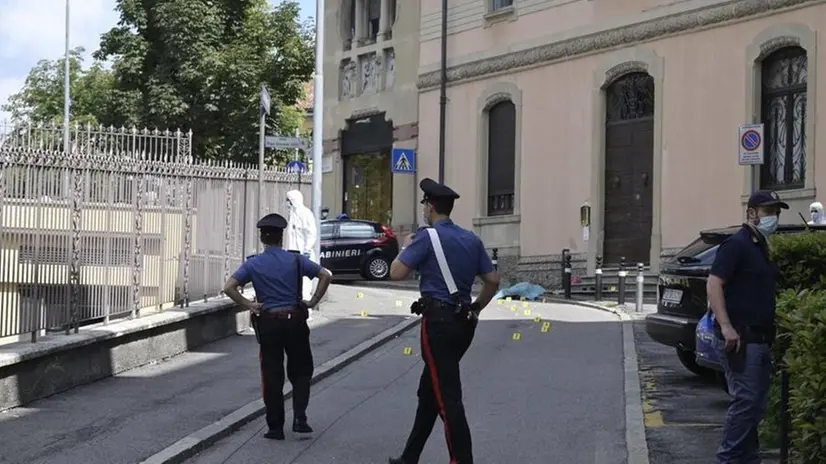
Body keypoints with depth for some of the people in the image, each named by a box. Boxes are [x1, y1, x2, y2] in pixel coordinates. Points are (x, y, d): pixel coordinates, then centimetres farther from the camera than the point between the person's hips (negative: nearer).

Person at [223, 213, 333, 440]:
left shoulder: (253, 264, -2)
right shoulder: (296, 260, -1)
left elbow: (229, 287, -11)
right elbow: (326, 275, -5)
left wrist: (248, 305, -2)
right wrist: (313, 301, 2)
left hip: (268, 323, 0)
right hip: (295, 321, 0)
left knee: (272, 376, 6)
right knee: (301, 371, 13)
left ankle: (275, 427, 9)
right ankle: (299, 417, -2)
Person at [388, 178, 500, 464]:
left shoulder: (428, 237, -10)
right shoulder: (471, 239, 10)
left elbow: (396, 273, -12)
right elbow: (493, 281, 11)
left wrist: (407, 249, 5)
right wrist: (475, 309, 20)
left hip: (438, 322, -8)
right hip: (463, 323, 8)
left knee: (447, 397, -5)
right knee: (428, 391, 17)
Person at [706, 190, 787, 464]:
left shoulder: (762, 248, 18)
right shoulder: (737, 244, -11)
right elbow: (714, 283, -20)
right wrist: (726, 326, -27)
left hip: (760, 338, 10)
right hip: (741, 338, -10)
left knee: (756, 404, 12)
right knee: (746, 401, -11)